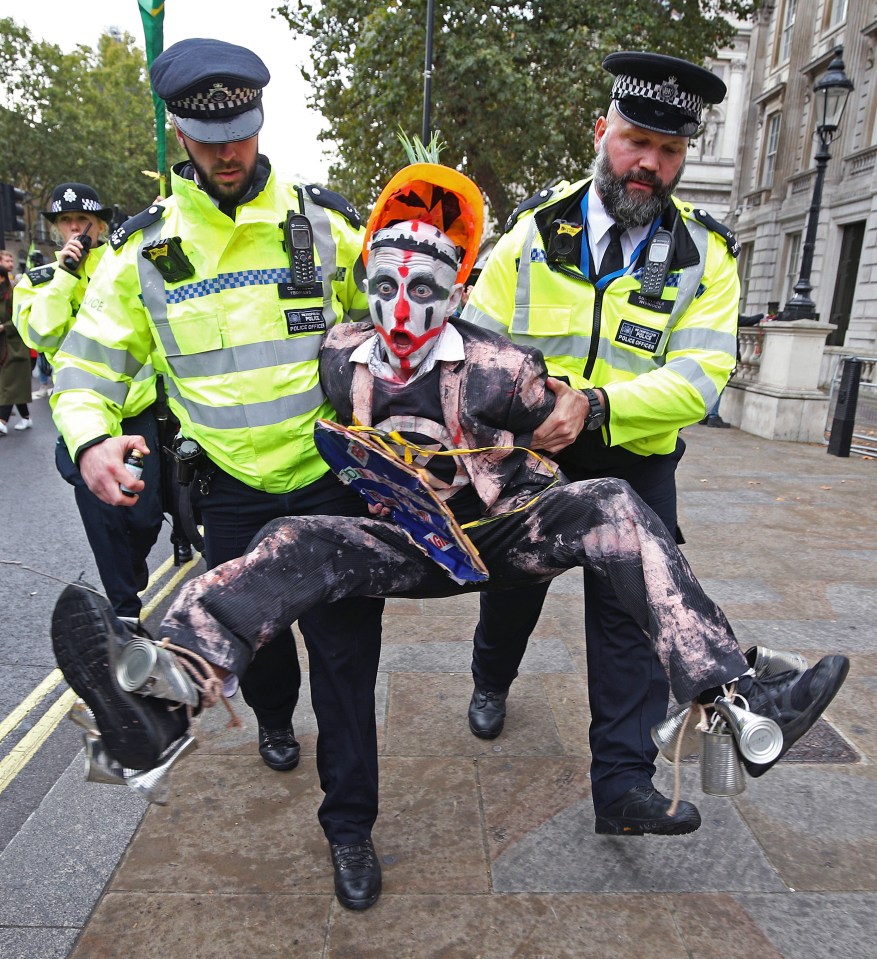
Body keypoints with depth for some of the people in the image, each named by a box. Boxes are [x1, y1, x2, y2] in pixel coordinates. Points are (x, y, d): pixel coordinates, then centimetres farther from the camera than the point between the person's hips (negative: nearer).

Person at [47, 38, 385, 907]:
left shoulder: (324, 223, -1)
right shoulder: (146, 247, 1)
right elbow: (86, 365, 3)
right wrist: (90, 439, -17)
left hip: (332, 478, -1)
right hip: (230, 491, 2)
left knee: (345, 654, 3)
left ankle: (348, 821, 23)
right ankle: (274, 719, 56)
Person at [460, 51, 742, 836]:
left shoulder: (706, 255, -5)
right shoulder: (536, 228, -4)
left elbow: (700, 376, -17)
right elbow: (476, 339, -4)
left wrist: (596, 405, -33)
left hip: (635, 466, -1)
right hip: (527, 453, 1)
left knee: (631, 612, 0)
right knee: (512, 584, 19)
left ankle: (623, 778, 15)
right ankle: (492, 681, 49)